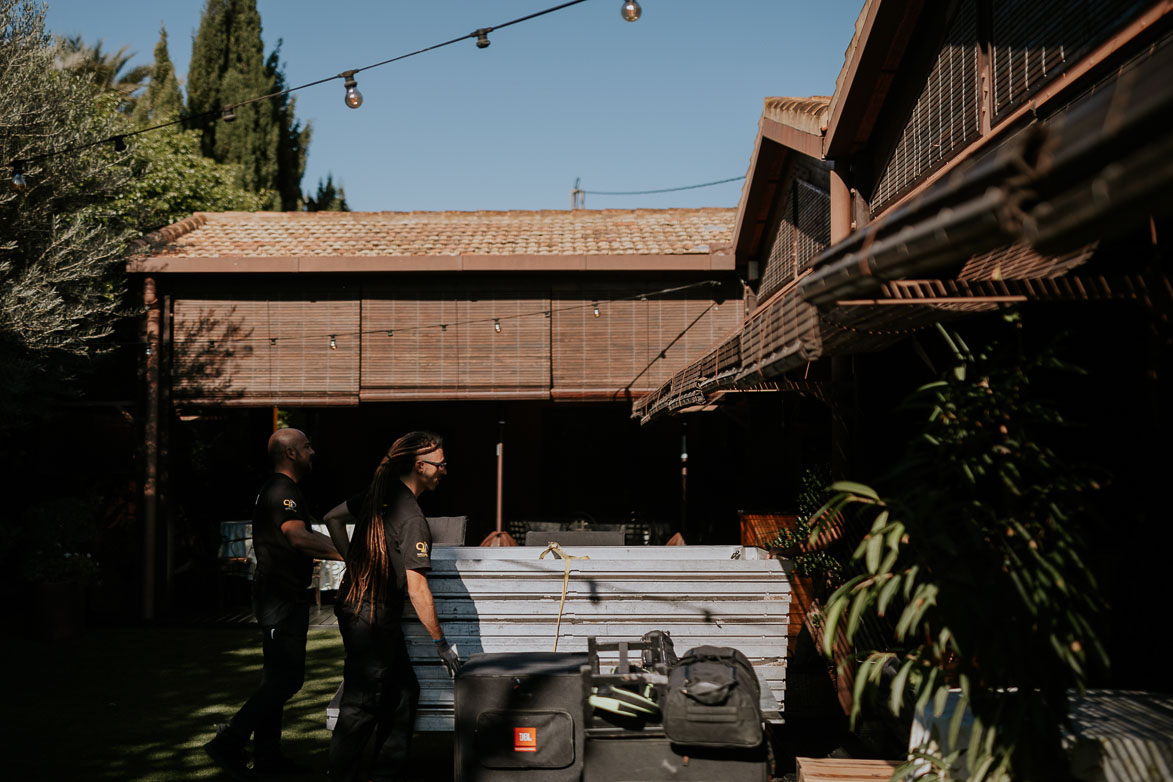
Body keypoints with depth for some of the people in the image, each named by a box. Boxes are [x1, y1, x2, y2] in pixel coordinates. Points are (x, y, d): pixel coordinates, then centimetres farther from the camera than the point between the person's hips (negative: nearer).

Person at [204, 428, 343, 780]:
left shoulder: (277, 489, 17)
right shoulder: (282, 491, -17)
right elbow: (299, 538, -33)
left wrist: (344, 547, 24)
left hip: (280, 595, 11)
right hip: (282, 597, -11)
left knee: (277, 675, 14)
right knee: (286, 677, -9)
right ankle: (229, 742, -4)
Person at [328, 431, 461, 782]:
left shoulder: (377, 493, 6)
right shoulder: (412, 518, -21)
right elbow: (417, 590, -22)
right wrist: (442, 644, -15)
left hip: (353, 606, 10)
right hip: (374, 620, -10)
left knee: (403, 691, 16)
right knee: (362, 704, 1)